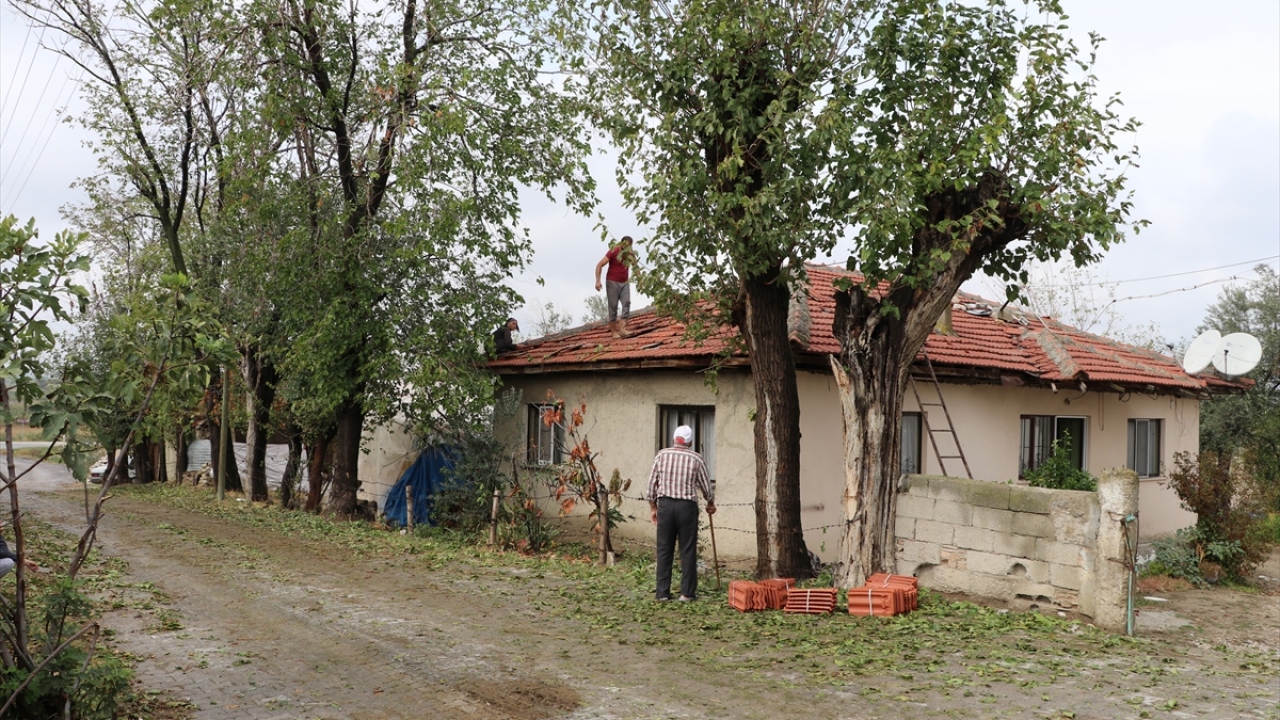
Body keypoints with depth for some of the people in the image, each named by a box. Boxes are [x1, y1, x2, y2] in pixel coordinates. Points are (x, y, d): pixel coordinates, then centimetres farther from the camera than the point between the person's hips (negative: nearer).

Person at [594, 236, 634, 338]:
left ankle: (622, 329, -19)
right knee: (613, 306, -4)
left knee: (626, 303, -12)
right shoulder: (613, 252, -14)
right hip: (612, 282, -5)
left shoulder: (630, 254, 3)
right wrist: (597, 281, -24)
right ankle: (613, 331, 2)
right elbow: (599, 265, -15)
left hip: (624, 283, 5)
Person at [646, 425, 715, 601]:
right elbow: (706, 485, 7)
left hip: (665, 504, 2)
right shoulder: (696, 458, -1)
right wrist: (710, 504, 25)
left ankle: (662, 592, 9)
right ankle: (687, 592, 6)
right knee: (687, 550, 5)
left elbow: (652, 484, 4)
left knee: (664, 549, 7)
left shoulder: (661, 455, 2)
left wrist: (653, 507, 14)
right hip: (687, 506, -1)